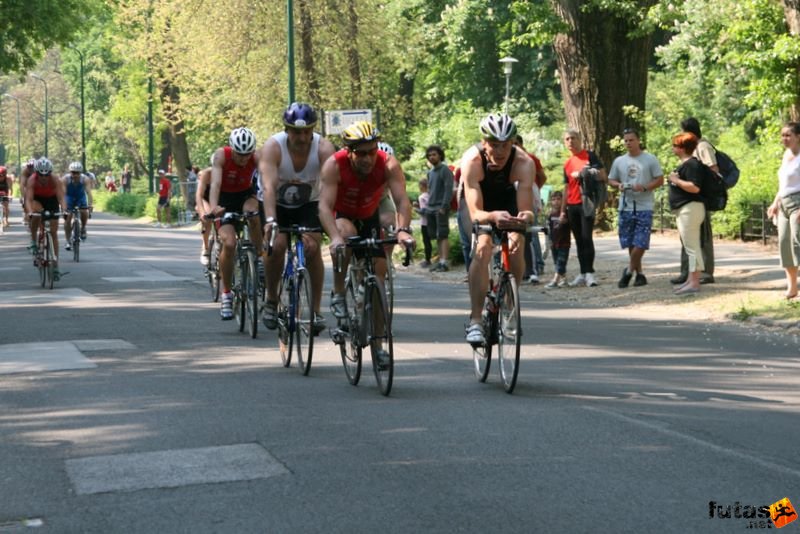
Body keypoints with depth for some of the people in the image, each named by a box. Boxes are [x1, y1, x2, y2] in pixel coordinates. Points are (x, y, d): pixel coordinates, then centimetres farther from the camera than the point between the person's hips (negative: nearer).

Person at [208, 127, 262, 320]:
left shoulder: (257, 158, -23)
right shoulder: (221, 156, -27)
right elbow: (215, 183, -39)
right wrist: (213, 207, -57)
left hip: (246, 195, 1)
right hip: (225, 199, -1)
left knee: (253, 214, -35)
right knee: (229, 243, -20)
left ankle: (259, 258, -15)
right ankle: (226, 294, -6)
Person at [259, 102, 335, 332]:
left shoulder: (324, 148, -25)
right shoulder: (273, 147, -27)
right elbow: (268, 186, -38)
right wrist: (270, 221, -52)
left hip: (308, 204, 1)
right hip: (278, 204, 0)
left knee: (313, 247, -20)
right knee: (277, 245, -23)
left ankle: (316, 310, -10)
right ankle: (271, 301, -1)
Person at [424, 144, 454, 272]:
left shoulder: (445, 170, -5)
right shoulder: (430, 172, 19)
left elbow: (448, 189, -12)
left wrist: (443, 206, -19)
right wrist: (428, 206, 13)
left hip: (441, 208, -8)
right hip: (431, 209, 8)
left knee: (443, 236, -10)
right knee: (437, 237, 7)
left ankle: (444, 263, -14)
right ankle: (441, 261, 10)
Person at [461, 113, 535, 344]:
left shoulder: (524, 163, -35)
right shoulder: (472, 161, -37)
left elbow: (526, 210, -37)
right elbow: (475, 213, -42)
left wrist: (524, 217, -60)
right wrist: (493, 217, -63)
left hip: (507, 199, 2)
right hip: (480, 199, -2)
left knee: (517, 246, -19)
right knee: (482, 248, -23)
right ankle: (475, 320, -22)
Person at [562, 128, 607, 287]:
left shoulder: (589, 156, -1)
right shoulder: (567, 164, 17)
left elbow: (603, 176, -5)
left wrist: (583, 175, -14)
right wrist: (563, 210, 17)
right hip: (572, 206, 6)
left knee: (586, 237, -13)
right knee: (578, 240, 7)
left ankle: (589, 273, -13)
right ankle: (583, 274, 9)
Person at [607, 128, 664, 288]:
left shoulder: (650, 159, 0)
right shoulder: (619, 161, 10)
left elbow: (660, 180, -1)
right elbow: (611, 180, 18)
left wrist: (644, 187, -17)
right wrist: (619, 185, -5)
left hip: (644, 207, -4)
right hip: (625, 207, 4)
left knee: (640, 243, -9)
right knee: (630, 244, 6)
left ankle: (629, 271, 5)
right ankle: (639, 273, 16)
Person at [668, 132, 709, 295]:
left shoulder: (692, 164, -15)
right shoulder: (684, 164, 18)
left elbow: (695, 187, -26)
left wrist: (677, 180, -19)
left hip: (690, 209, -11)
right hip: (683, 210, 11)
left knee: (692, 247, -10)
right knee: (689, 247, 13)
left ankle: (694, 283, -10)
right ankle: (691, 280, 18)